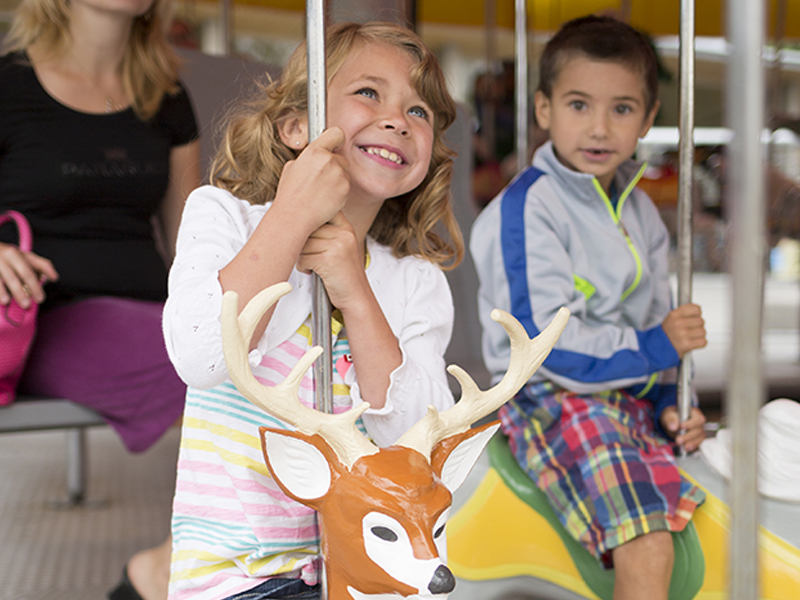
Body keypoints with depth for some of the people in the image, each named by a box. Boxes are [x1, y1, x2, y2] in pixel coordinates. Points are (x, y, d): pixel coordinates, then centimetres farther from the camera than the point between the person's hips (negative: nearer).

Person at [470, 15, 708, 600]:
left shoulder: (639, 211, 13)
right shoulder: (525, 208, -13)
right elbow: (541, 340, -19)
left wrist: (669, 401, 4)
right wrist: (651, 350, -15)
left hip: (632, 396, 9)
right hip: (555, 401, -8)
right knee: (648, 550, -24)